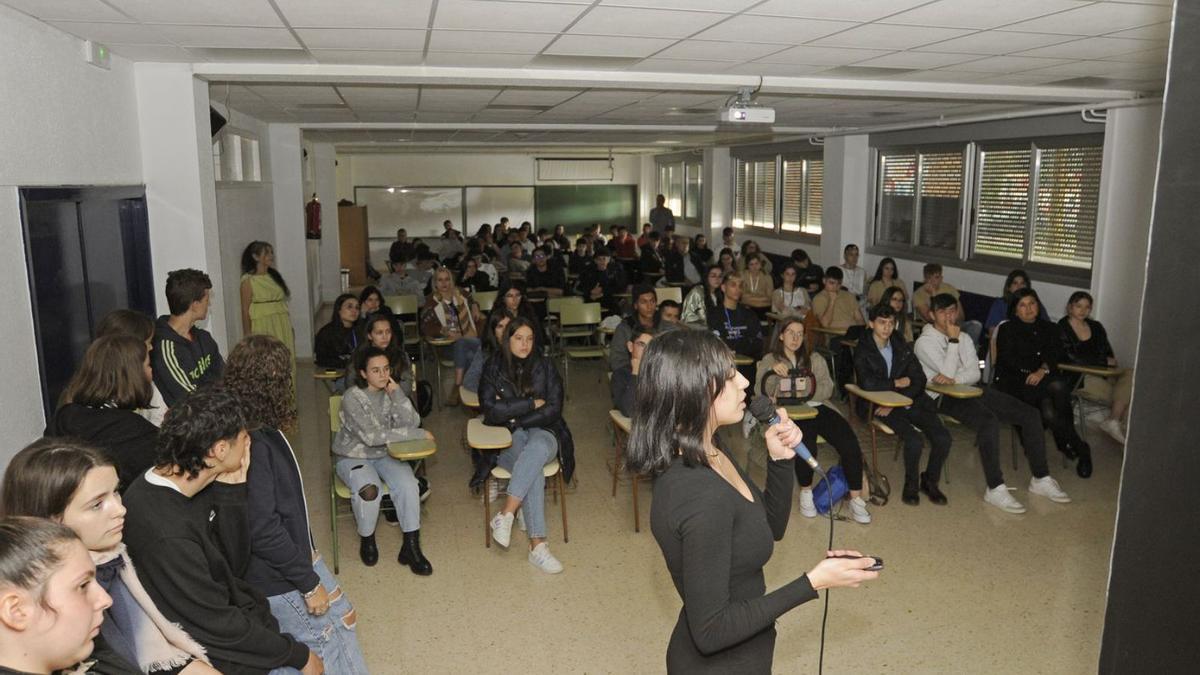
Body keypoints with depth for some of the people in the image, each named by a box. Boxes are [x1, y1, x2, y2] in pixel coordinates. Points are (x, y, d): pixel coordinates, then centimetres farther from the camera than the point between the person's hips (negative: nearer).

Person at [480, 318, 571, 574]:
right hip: (507, 438, -1)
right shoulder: (493, 368, 2)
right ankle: (538, 545, -37)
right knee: (534, 470, -35)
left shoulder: (545, 366, 5)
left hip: (542, 432, 1)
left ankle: (505, 515, -39)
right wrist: (532, 404, -9)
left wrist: (515, 417, -8)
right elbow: (491, 412, -9)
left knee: (537, 447, -39)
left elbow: (553, 410, -2)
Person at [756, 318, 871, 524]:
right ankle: (806, 493, -12)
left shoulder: (815, 359, 23)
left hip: (818, 407, 3)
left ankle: (856, 499, -19)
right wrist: (773, 373, -16)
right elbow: (761, 392, 2)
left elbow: (827, 389, 10)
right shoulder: (769, 360, 16)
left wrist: (807, 390, -9)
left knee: (850, 443, -24)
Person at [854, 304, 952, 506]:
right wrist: (897, 383, -9)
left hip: (908, 402, 5)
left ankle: (930, 482, 11)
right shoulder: (862, 351, -4)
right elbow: (867, 383, -20)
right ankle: (911, 485, -1)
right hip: (879, 406, -5)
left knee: (943, 438, -14)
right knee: (914, 440, -27)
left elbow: (919, 380, 2)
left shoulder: (902, 348, 10)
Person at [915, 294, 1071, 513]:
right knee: (989, 421, -36)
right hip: (945, 397, -7)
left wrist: (954, 379, -15)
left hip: (972, 389, 7)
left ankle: (1040, 479, 1)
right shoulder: (924, 342, -1)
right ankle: (995, 489, -32)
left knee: (1030, 414, -7)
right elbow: (947, 371, -13)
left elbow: (974, 373, 6)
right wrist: (953, 341, -10)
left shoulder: (964, 337, 19)